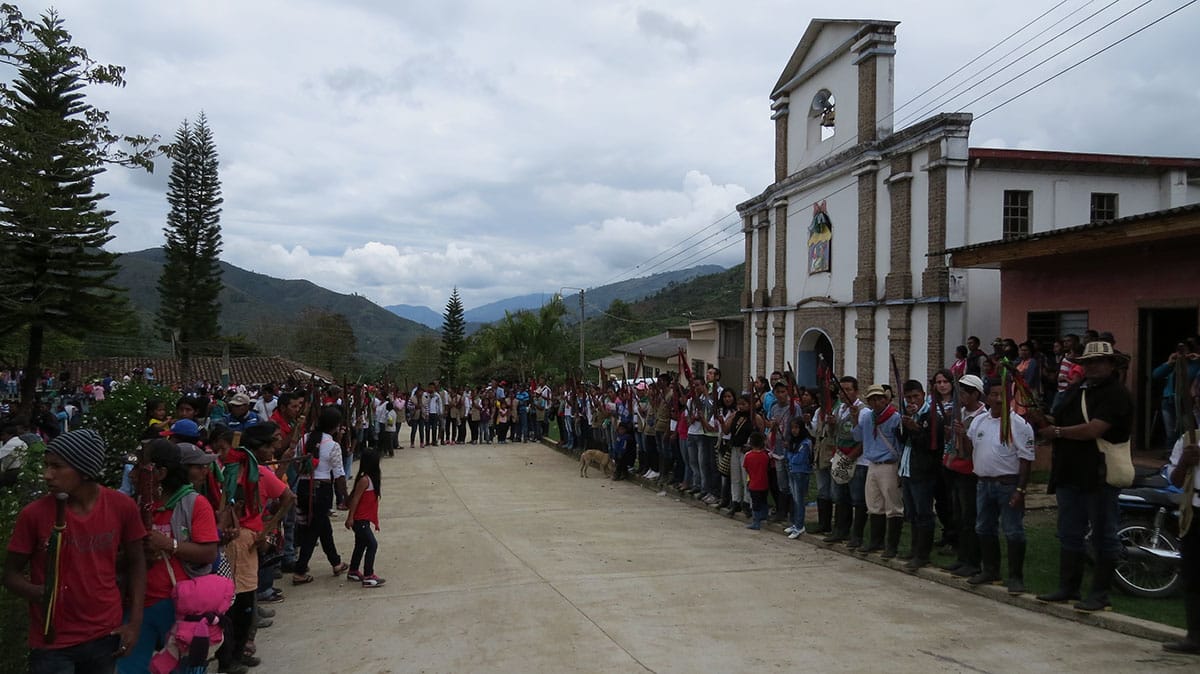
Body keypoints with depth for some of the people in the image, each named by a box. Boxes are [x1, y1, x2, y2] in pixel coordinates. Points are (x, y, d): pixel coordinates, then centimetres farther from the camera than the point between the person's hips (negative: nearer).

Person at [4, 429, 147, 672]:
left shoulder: (122, 506, -8)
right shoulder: (34, 514, -12)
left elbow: (136, 563, 4)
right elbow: (11, 573, -1)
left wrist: (135, 623, 0)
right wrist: (37, 593, -22)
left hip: (106, 635, 2)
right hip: (52, 643, -2)